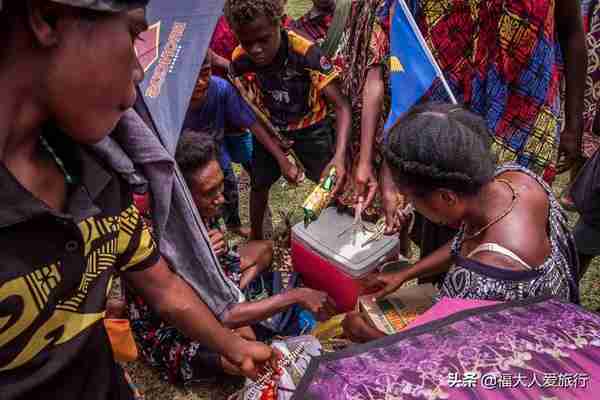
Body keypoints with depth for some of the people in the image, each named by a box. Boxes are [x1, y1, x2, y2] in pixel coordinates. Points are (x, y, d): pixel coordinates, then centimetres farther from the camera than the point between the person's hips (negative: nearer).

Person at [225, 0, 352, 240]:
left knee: (331, 185, -5)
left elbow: (341, 106, -34)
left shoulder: (305, 53, -34)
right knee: (259, 185, 11)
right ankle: (256, 239, 34)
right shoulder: (240, 61, -23)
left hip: (310, 127, -2)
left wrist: (339, 157, -49)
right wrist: (282, 159, -21)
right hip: (270, 129, 3)